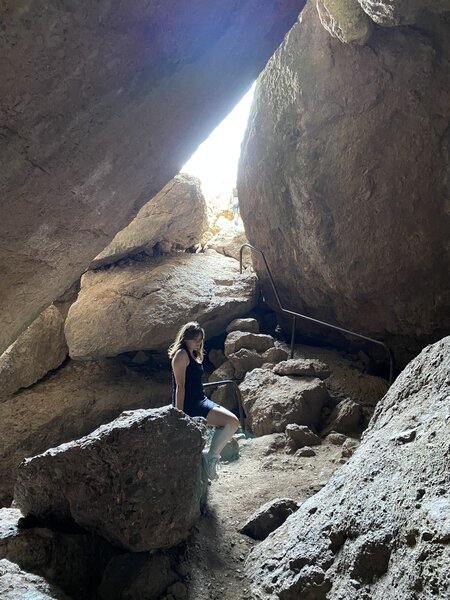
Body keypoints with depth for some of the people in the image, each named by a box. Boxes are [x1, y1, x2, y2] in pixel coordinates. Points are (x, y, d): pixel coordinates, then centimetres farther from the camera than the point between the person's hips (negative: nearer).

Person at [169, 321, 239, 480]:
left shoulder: (193, 354, 18)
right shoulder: (181, 354, -12)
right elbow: (180, 386, -17)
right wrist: (179, 413, -19)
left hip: (200, 400, 10)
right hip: (189, 405, -10)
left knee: (231, 422, 3)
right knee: (232, 421, -18)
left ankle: (213, 455, 6)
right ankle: (211, 456, -8)